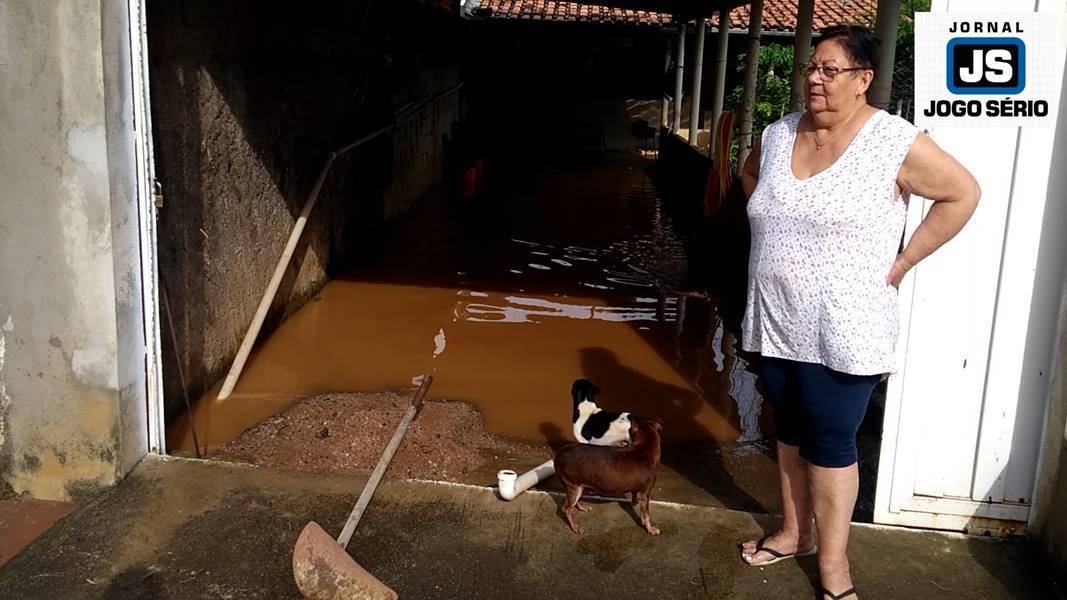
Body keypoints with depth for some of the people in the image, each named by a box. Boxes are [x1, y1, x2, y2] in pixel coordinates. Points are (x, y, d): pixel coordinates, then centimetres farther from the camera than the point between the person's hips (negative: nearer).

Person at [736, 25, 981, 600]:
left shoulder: (894, 140, -13)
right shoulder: (777, 134, 4)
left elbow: (963, 193, -6)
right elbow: (750, 176, 25)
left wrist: (904, 261, -7)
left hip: (841, 328, -5)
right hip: (776, 320, 6)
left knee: (830, 441, 2)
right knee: (790, 430, 17)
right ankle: (793, 532, 35)